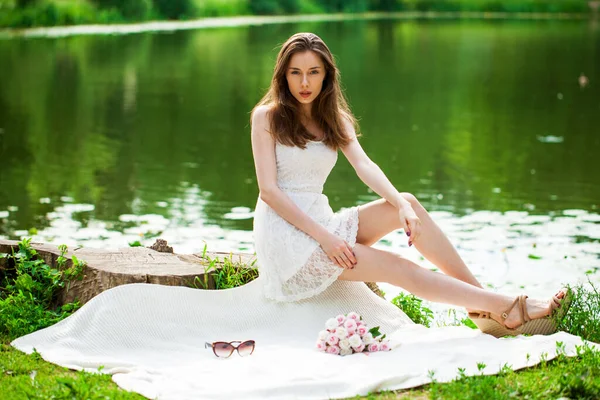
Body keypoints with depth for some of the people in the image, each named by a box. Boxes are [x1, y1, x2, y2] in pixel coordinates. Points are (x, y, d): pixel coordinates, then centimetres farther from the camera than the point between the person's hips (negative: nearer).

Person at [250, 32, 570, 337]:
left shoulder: (335, 119, 12)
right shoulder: (267, 117, -4)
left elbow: (364, 165, -4)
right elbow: (268, 190, -12)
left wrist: (401, 205, -23)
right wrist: (323, 236, -20)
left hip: (322, 224, 5)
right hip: (286, 237, -5)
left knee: (408, 203, -15)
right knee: (398, 269, -17)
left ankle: (482, 303, -16)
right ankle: (509, 309, -19)